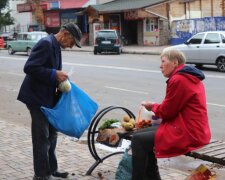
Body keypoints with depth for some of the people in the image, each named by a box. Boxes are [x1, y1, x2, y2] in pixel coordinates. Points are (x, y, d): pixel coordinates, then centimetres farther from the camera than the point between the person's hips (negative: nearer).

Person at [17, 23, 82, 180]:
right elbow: (29, 68, -26)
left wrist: (60, 78, 2)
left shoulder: (55, 46, 11)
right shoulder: (46, 43, -19)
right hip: (38, 98, -10)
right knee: (42, 137, -2)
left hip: (48, 97, 10)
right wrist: (54, 74, -24)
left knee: (51, 135, 16)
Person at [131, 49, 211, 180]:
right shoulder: (190, 78, 16)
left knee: (138, 140, -9)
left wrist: (152, 106, 5)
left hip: (187, 134, -11)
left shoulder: (178, 80, -17)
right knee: (143, 134, 16)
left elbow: (167, 111, -14)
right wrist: (156, 107, 5)